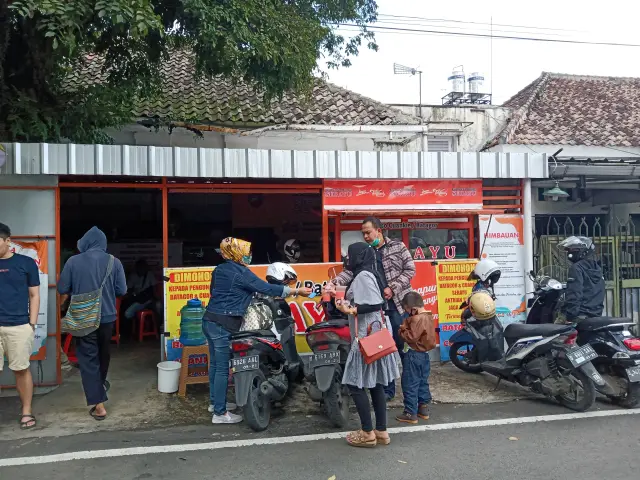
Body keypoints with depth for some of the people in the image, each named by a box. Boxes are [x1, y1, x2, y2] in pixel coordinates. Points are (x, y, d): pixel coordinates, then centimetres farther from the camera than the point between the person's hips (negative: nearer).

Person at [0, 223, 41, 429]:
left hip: (19, 326, -2)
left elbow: (34, 295, 5)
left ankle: (26, 412, 17)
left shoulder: (26, 263, 3)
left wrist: (32, 324, -1)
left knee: (21, 369, 5)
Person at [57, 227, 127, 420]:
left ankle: (99, 405, -1)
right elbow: (122, 291, -5)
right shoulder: (114, 262, -7)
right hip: (107, 317, 2)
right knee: (103, 353, 24)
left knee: (88, 358, 3)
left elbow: (62, 289, -4)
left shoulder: (73, 261, -9)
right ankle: (101, 383, 49)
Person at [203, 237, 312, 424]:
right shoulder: (241, 272, -14)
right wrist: (297, 291, -10)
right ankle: (220, 413, 7)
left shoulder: (219, 270, 12)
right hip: (222, 324, -9)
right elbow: (266, 288, -16)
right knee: (223, 368, -1)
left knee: (215, 363, 20)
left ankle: (214, 402, 34)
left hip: (209, 320, 9)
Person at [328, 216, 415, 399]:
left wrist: (392, 288, -13)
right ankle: (387, 389, 19)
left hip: (399, 305, -2)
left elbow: (410, 269, -3)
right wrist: (334, 282, -19)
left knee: (405, 346, 7)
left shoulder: (398, 246, 2)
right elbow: (350, 272, -1)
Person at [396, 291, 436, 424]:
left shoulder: (417, 319, -22)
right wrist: (407, 327, 2)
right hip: (424, 354, 10)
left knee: (410, 385, -1)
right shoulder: (428, 316, 9)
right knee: (423, 383, 17)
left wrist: (402, 330, -11)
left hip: (414, 356, -10)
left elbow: (411, 337, -26)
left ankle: (411, 413, 4)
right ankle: (423, 409, 25)